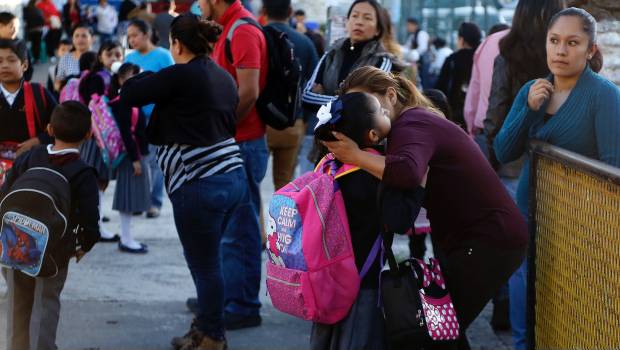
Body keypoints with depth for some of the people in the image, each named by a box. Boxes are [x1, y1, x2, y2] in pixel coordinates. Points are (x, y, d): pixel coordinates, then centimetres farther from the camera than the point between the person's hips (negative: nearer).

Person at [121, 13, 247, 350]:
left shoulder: (180, 76, -12)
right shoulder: (223, 77, 11)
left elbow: (128, 93, -5)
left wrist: (149, 74, 15)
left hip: (201, 186, -9)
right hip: (233, 177, 9)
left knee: (205, 264, 4)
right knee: (206, 259, 21)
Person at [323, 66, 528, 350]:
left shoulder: (410, 125, -17)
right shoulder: (414, 121, 13)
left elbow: (408, 174, -41)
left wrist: (355, 155, -33)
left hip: (491, 240, -10)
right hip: (470, 237, 10)